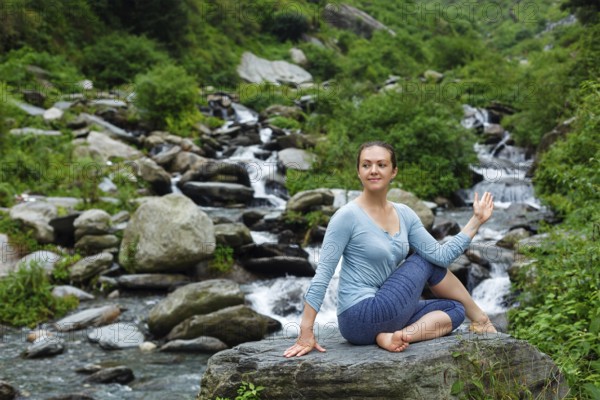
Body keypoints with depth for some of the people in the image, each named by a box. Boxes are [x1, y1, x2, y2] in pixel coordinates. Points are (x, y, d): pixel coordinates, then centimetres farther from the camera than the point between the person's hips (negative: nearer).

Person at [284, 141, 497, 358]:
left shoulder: (404, 214, 7)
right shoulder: (347, 216, -14)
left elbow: (441, 255, 2)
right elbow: (323, 274, -15)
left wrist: (476, 221, -2)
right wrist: (306, 332, -18)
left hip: (381, 313, 8)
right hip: (360, 317, -8)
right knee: (428, 260, 1)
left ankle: (393, 335, -14)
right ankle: (479, 319, 19)